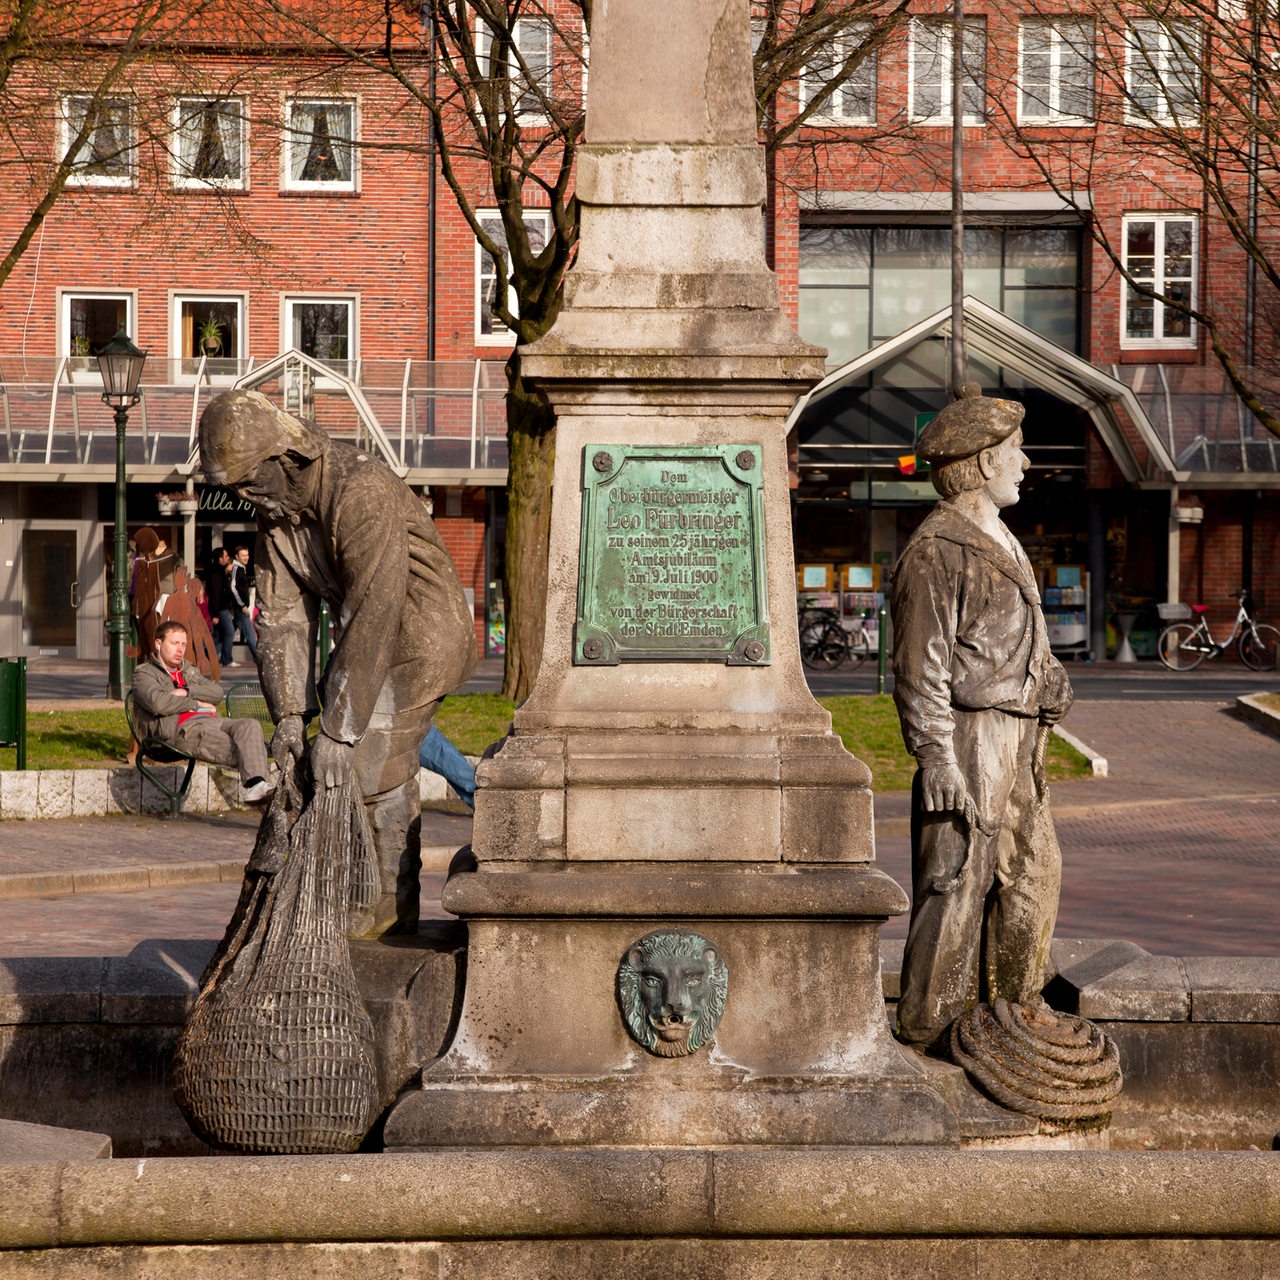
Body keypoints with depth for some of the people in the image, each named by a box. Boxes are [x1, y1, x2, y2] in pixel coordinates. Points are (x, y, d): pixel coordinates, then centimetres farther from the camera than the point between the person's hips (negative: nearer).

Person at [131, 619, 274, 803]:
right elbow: (158, 702, -9)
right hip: (184, 729, -6)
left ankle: (256, 784, -49)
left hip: (213, 720, 6)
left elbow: (217, 692, 16)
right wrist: (196, 703, 1)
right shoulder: (144, 673, 14)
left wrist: (186, 691, 1)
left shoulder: (189, 671, 35)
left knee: (250, 726, -28)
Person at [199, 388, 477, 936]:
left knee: (372, 759, -11)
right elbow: (284, 613, -4)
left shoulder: (362, 490, -32)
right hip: (369, 638, 8)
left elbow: (371, 615, -35)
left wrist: (338, 728, -35)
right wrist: (289, 713, -14)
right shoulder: (274, 507, -4)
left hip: (421, 630, -8)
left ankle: (395, 904, 2)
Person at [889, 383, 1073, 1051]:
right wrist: (938, 758, -20)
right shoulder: (935, 550, -12)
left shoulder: (999, 541, 19)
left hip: (1016, 745, 10)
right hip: (968, 741, -10)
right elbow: (921, 668, -16)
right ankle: (929, 1026, 1)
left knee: (1032, 871, 14)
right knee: (957, 880, -6)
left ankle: (1013, 1008, 25)